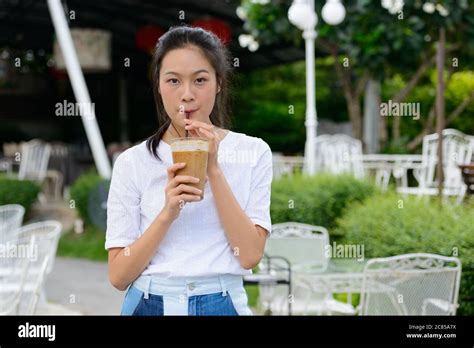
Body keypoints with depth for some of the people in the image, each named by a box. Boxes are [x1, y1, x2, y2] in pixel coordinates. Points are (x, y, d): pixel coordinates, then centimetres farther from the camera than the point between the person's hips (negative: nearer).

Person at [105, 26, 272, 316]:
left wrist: (214, 171, -16)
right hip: (150, 304, 0)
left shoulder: (253, 152, -2)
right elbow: (119, 275, -7)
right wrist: (168, 213, -20)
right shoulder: (132, 162, -4)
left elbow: (250, 255, -11)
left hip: (221, 304, 0)